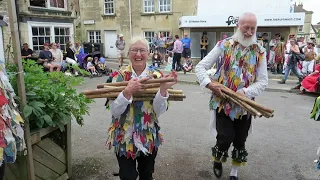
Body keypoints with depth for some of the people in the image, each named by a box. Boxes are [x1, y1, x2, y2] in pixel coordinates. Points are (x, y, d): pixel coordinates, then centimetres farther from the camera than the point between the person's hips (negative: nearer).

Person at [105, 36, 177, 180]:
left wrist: (163, 89, -30)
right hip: (124, 137, -1)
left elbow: (159, 111, -14)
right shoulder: (119, 76, -8)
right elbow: (114, 112, -15)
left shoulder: (156, 77, -6)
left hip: (149, 137, 2)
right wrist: (128, 91, -30)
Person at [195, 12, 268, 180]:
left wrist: (245, 92, -20)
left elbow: (263, 81, -3)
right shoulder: (224, 45, -6)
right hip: (222, 102, -2)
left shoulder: (259, 52, 0)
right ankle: (217, 160, 31)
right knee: (225, 137, -5)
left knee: (240, 141, 14)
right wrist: (209, 84, -23)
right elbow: (200, 67, -6)